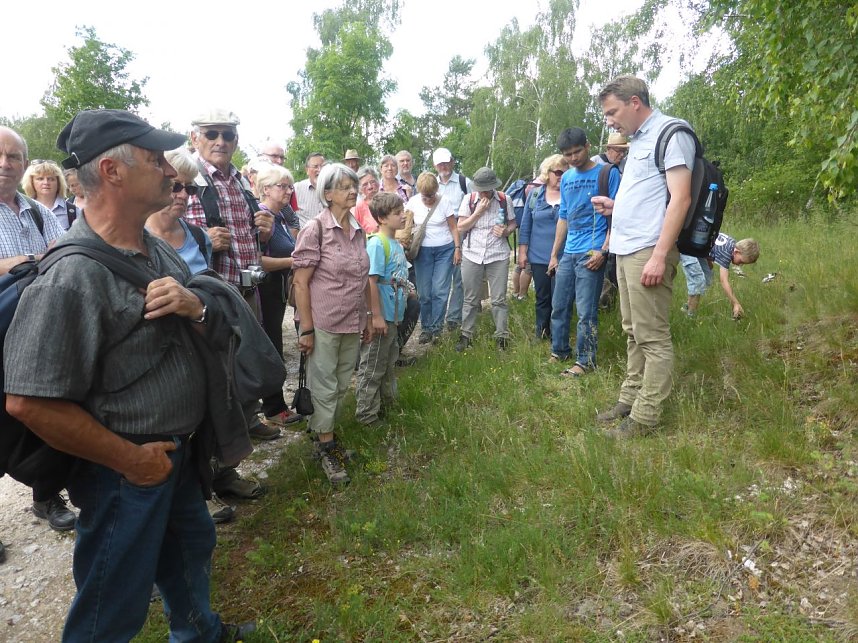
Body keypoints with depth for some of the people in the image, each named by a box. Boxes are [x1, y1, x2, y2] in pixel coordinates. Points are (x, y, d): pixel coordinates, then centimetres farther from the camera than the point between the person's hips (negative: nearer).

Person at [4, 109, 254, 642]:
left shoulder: (161, 253, 3)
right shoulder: (71, 278, -25)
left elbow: (217, 332, 9)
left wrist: (198, 307, -15)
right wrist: (129, 460, -17)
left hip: (183, 450, 8)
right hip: (130, 471, -8)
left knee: (191, 548, 29)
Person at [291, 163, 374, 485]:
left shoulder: (358, 231, 6)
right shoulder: (314, 230, -12)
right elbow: (301, 282, -13)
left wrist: (369, 318, 13)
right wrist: (306, 329, -15)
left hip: (352, 325, 6)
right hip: (323, 324, -6)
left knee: (341, 386, 16)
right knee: (324, 387, 7)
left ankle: (323, 431, 35)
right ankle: (326, 447, 22)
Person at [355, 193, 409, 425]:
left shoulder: (396, 244, 8)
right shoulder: (377, 243, -18)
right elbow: (371, 281, -22)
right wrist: (376, 316, -22)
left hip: (392, 316, 9)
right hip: (380, 317, -9)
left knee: (388, 364, 22)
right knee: (372, 368, 4)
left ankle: (383, 406, 38)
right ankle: (367, 416, 17)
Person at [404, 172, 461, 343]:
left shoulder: (444, 202, -5)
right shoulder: (413, 202, -1)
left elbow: (454, 227, 1)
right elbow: (408, 226, 5)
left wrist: (457, 248, -4)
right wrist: (407, 239, -15)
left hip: (445, 249, -1)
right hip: (423, 251, 2)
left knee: (440, 290, -5)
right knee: (424, 293, 2)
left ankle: (436, 328, 5)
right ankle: (426, 327, 15)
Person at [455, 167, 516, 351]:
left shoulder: (504, 200, -1)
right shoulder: (468, 201, 0)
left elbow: (512, 223, 9)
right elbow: (460, 228, -2)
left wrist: (506, 231, -13)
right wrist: (478, 212, -13)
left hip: (498, 256, -1)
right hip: (472, 255, 1)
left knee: (499, 300, 3)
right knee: (470, 300, 10)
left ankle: (502, 337, 14)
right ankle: (466, 335, 22)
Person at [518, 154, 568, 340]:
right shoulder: (535, 195, 4)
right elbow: (526, 225, 6)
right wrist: (522, 252, 2)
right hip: (539, 256, 2)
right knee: (542, 297, 13)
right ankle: (541, 334, 25)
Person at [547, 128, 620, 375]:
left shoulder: (608, 173, -3)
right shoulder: (566, 178, 14)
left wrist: (603, 251, -15)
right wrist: (554, 254, 16)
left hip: (591, 253, -6)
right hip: (567, 253, 6)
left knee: (586, 312, -4)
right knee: (559, 307, 12)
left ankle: (585, 361, 6)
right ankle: (559, 352, 26)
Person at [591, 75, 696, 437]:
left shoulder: (670, 133, -7)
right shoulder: (638, 140, 21)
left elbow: (679, 198, -16)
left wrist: (659, 255, -21)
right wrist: (615, 206, 14)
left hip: (648, 251, -9)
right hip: (626, 250, 9)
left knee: (652, 337, -4)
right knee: (634, 334, 13)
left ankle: (645, 417, 2)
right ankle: (629, 401, 21)